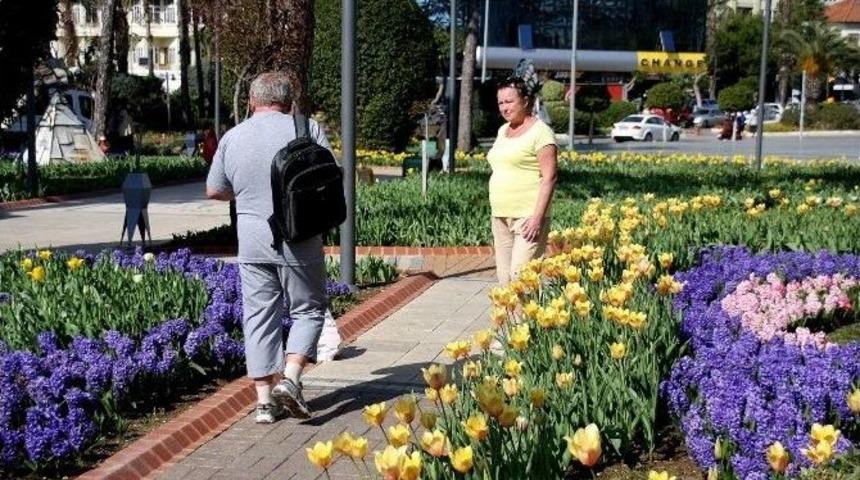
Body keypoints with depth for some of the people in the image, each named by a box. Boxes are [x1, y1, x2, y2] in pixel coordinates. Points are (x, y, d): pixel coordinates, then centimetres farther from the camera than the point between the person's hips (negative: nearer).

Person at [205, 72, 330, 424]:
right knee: (308, 309, 11)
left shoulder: (232, 137, 5)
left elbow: (214, 190, 12)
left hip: (253, 242, 2)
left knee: (259, 316, 8)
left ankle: (264, 399, 10)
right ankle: (290, 378, -6)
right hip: (299, 240, -2)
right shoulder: (307, 128, -3)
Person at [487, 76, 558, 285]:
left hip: (528, 218, -8)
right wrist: (496, 215, 18)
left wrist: (538, 217, -20)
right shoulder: (503, 131, 16)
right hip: (500, 217, 8)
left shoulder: (540, 132, -7)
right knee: (504, 277, 6)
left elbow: (549, 178, -13)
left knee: (521, 275, -15)